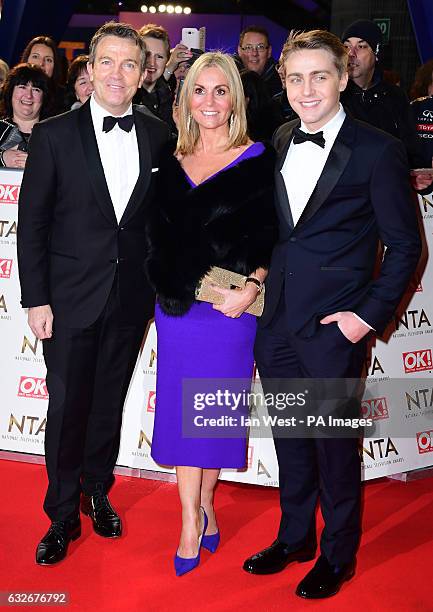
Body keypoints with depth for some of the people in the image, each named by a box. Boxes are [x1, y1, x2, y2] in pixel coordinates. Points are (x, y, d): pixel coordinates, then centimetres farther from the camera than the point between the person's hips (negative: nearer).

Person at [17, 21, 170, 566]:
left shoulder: (158, 137, 2)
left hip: (131, 297, 3)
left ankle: (97, 494, 36)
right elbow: (32, 221, -5)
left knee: (109, 403, 16)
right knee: (67, 407, 5)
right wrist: (36, 299, -8)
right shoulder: (54, 134, -6)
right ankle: (63, 516, 22)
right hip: (71, 297, -2)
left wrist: (160, 285, 1)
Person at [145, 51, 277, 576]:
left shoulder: (258, 160, -3)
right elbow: (159, 234, 14)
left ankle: (203, 505, 25)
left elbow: (272, 237, -5)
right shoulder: (172, 163, 8)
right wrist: (168, 285, 2)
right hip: (176, 306, 3)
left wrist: (251, 287, -17)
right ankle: (194, 517, 17)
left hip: (230, 305, -3)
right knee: (180, 408, 5)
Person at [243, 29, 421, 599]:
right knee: (290, 439, 18)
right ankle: (294, 537, 37)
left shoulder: (378, 150, -9)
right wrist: (259, 284, 6)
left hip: (333, 327, -5)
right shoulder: (278, 142, 7)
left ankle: (337, 555, 28)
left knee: (335, 444, 8)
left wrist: (370, 314, -12)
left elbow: (404, 245, -6)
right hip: (276, 321, 5)